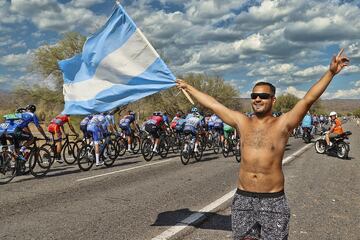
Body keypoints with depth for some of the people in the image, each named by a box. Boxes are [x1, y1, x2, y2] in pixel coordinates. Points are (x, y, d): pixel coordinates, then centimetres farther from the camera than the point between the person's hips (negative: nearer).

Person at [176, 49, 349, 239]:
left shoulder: (282, 124, -5)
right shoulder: (241, 122, 4)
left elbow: (308, 99, -14)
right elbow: (212, 104, 9)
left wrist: (331, 72, -23)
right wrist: (187, 87, 15)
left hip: (273, 200, -3)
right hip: (243, 197, 3)